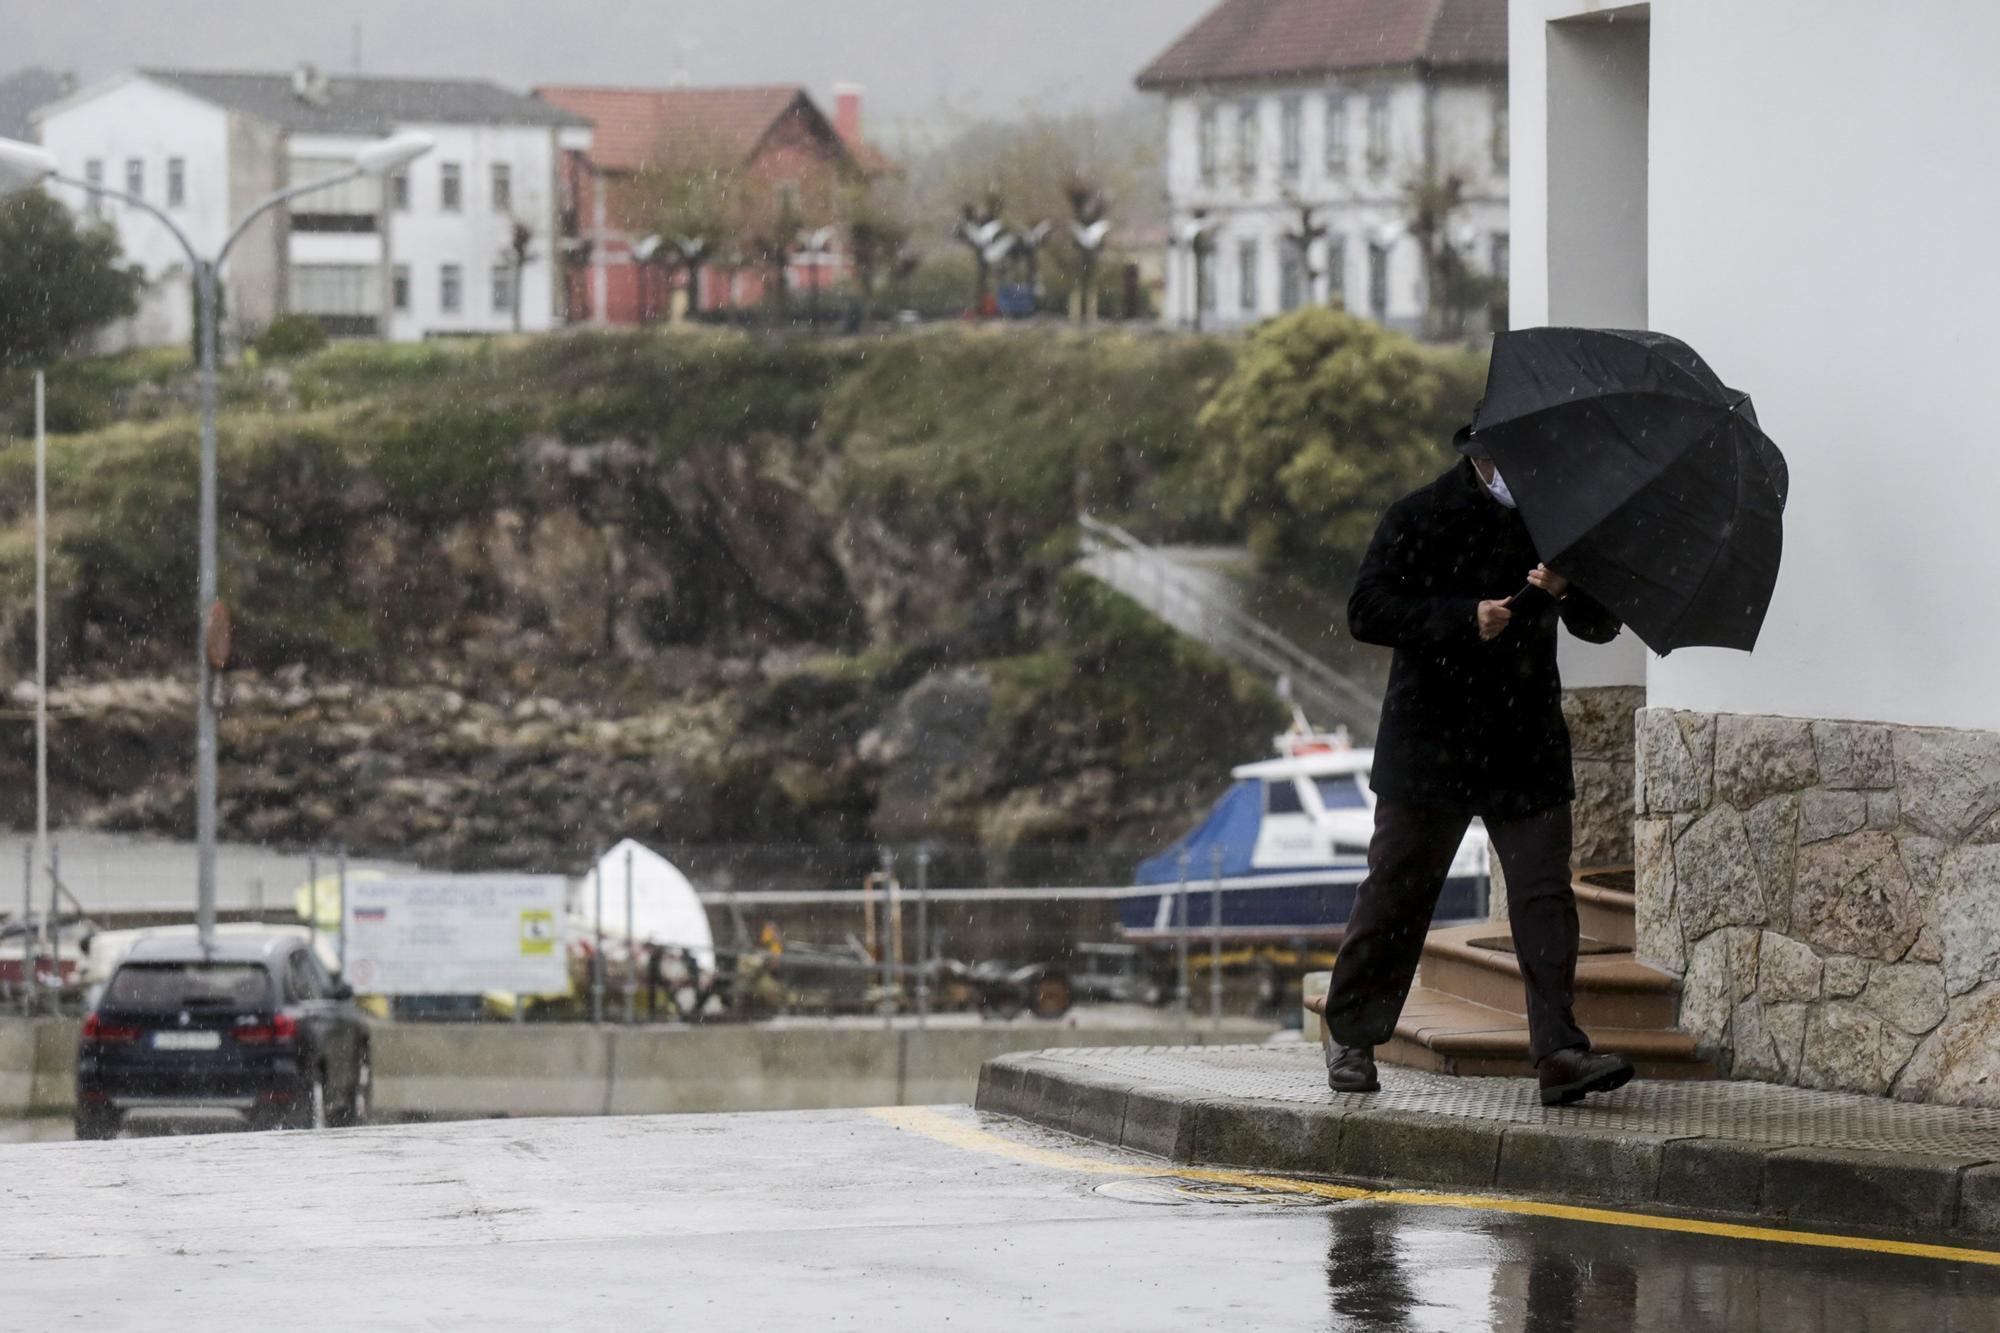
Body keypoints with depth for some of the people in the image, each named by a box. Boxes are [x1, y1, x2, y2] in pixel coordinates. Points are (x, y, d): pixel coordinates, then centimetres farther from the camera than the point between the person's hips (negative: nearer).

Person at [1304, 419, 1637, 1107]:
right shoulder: (1418, 519, 0)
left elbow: (1602, 628, 11)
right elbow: (1366, 611, -10)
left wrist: (1567, 591, -13)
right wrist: (1465, 619, -20)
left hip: (1528, 748, 3)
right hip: (1432, 742, -3)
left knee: (1544, 894, -8)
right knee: (1397, 891, 3)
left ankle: (1558, 1051, -12)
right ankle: (1350, 1035, 19)